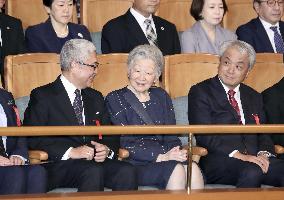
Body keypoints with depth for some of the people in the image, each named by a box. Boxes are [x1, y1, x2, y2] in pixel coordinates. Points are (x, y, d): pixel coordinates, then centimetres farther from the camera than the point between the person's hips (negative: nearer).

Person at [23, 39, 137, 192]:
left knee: (127, 171, -26)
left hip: (97, 161, 5)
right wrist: (70, 152, -17)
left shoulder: (95, 97, 25)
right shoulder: (43, 96, 5)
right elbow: (32, 138, -7)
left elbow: (111, 135, 23)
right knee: (93, 172, -36)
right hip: (59, 166, -5)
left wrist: (107, 150, -2)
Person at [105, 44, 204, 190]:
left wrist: (178, 152, -11)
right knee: (176, 170, -32)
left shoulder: (161, 97, 21)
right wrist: (161, 156, -16)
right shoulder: (115, 99, 5)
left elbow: (171, 137, 14)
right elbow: (125, 145, -6)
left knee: (193, 168, -29)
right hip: (134, 165, -4)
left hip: (166, 160, 4)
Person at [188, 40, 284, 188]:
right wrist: (238, 155, -18)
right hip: (218, 163, -5)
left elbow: (263, 134, 18)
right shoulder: (200, 92, 6)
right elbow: (204, 135, -7)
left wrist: (264, 153, -8)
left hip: (254, 159, 5)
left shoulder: (254, 97, 24)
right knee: (252, 171, -36)